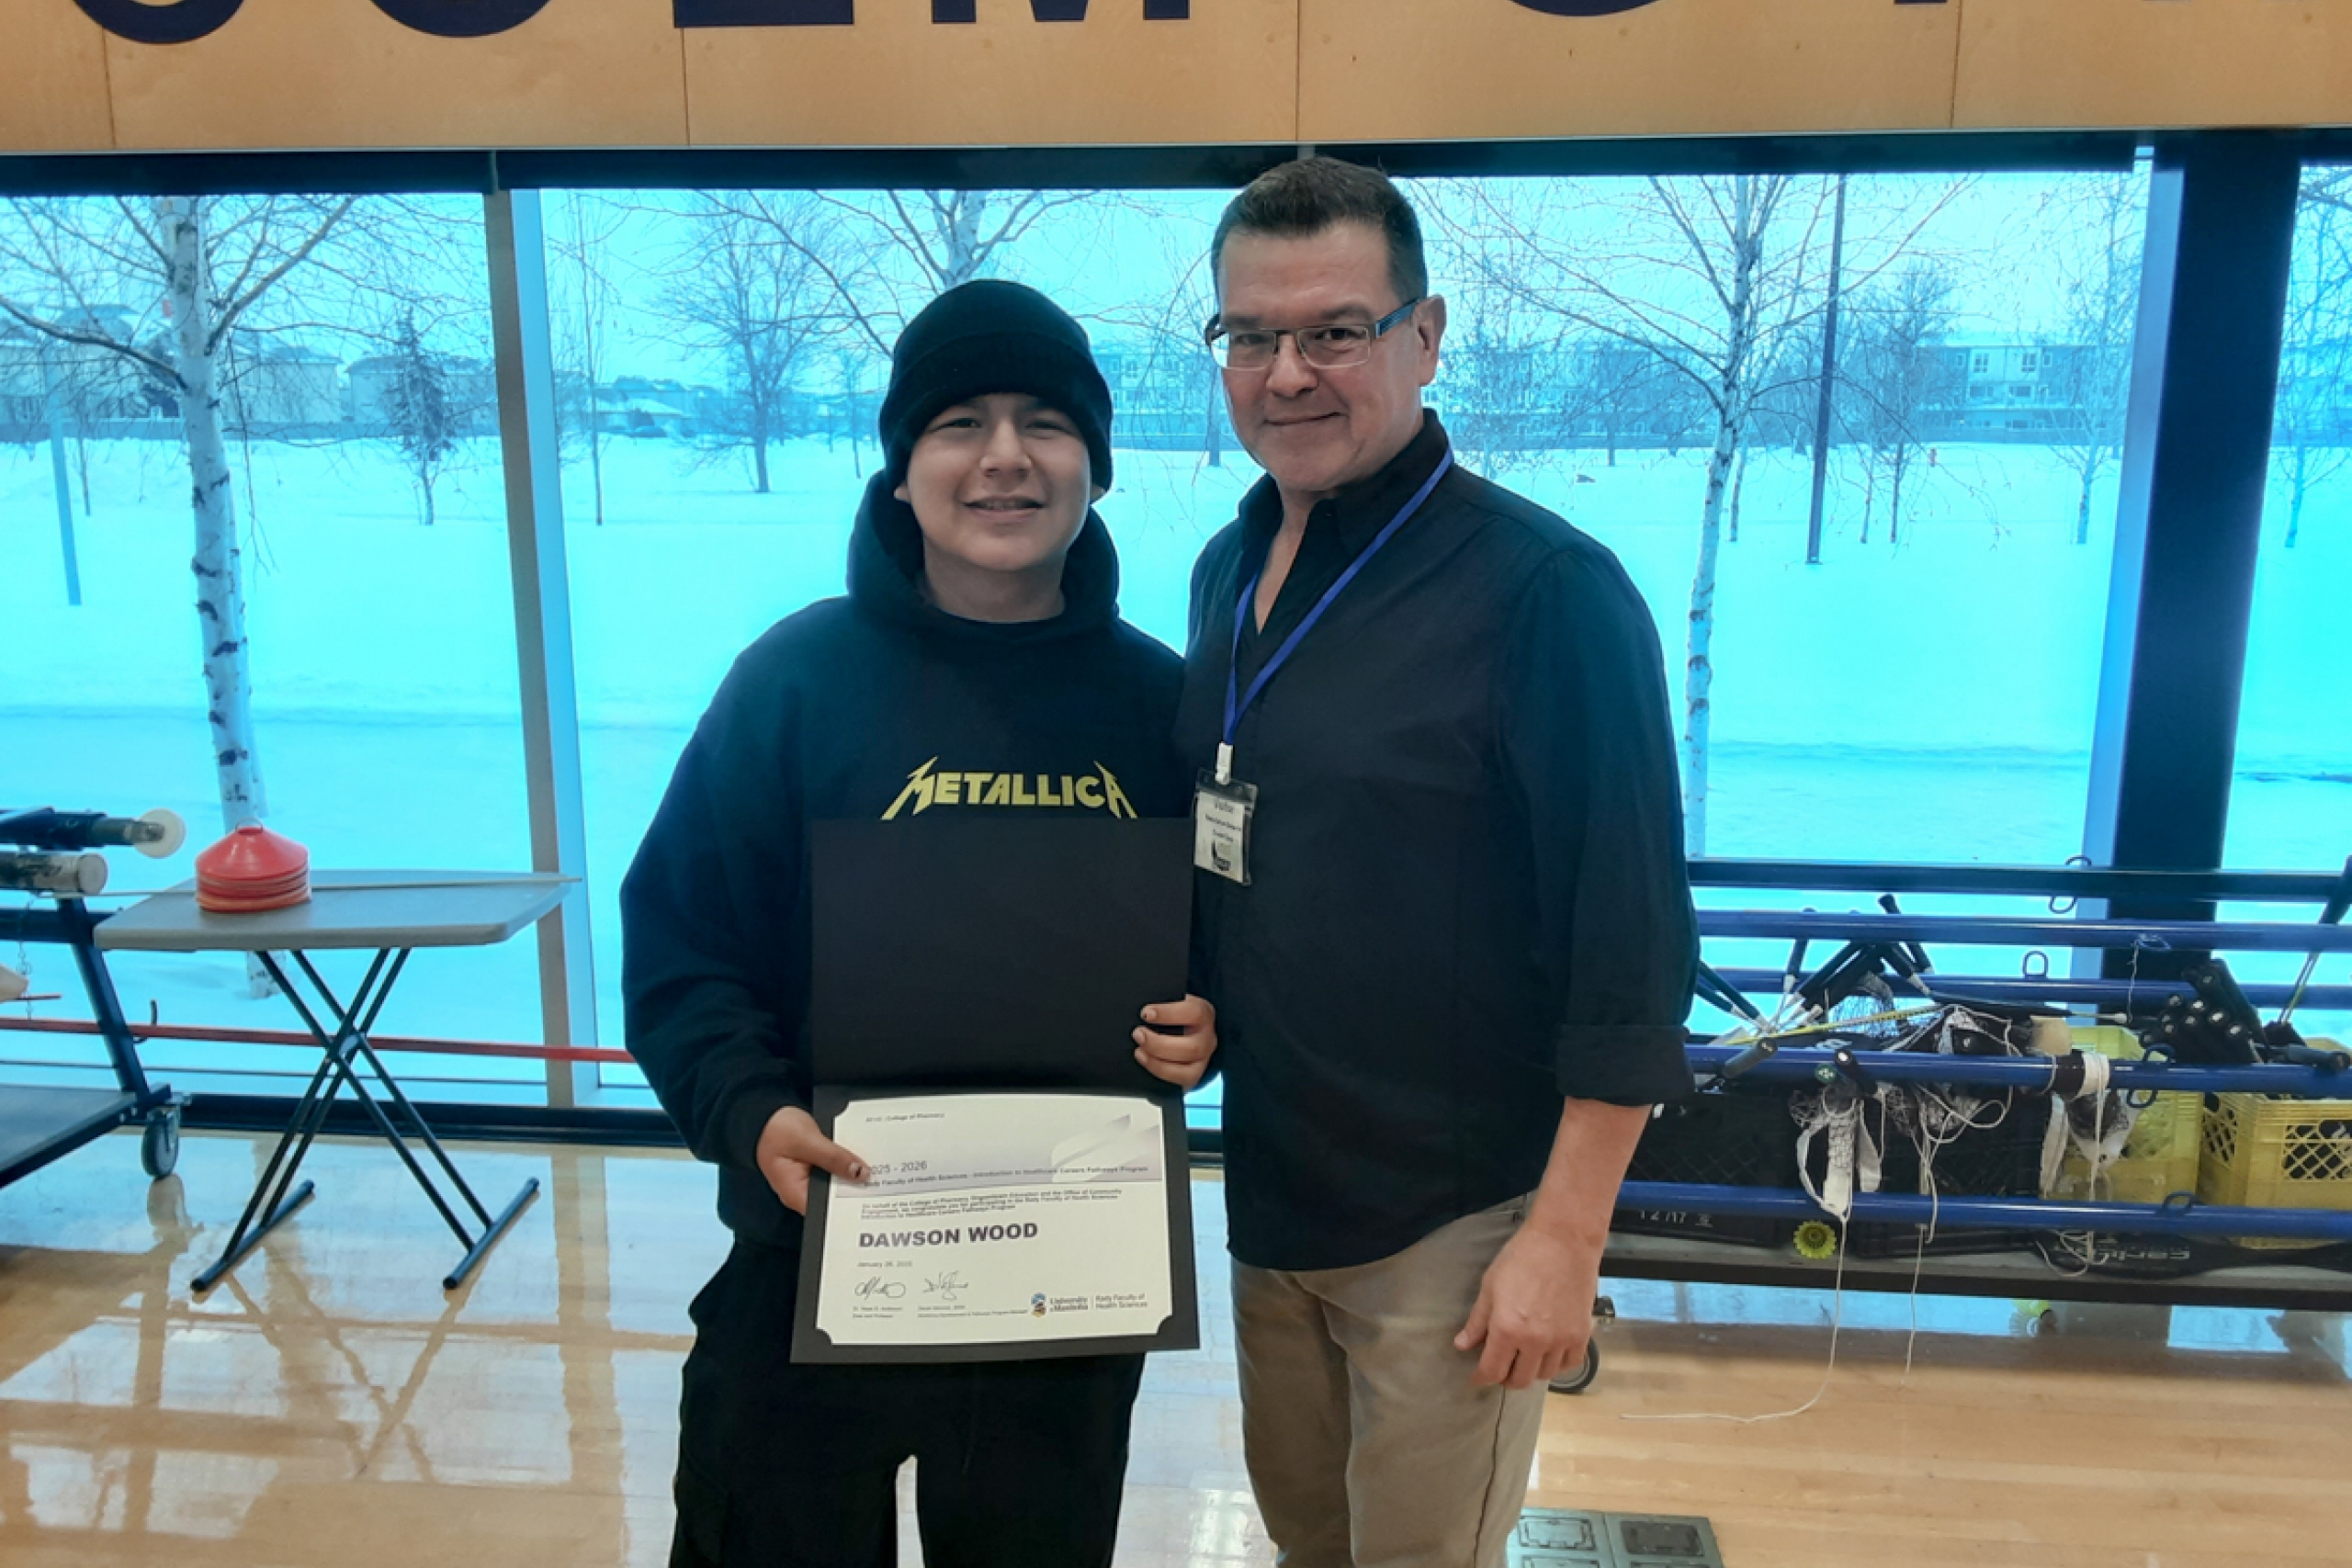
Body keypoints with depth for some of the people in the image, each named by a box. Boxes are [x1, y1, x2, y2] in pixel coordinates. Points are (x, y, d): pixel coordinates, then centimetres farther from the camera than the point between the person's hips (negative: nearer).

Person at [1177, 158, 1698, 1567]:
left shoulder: (1546, 589, -18)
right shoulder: (1230, 569, 4)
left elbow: (1631, 948, -18)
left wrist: (1565, 1239, -17)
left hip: (1450, 1223, -6)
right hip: (1268, 1188, 7)